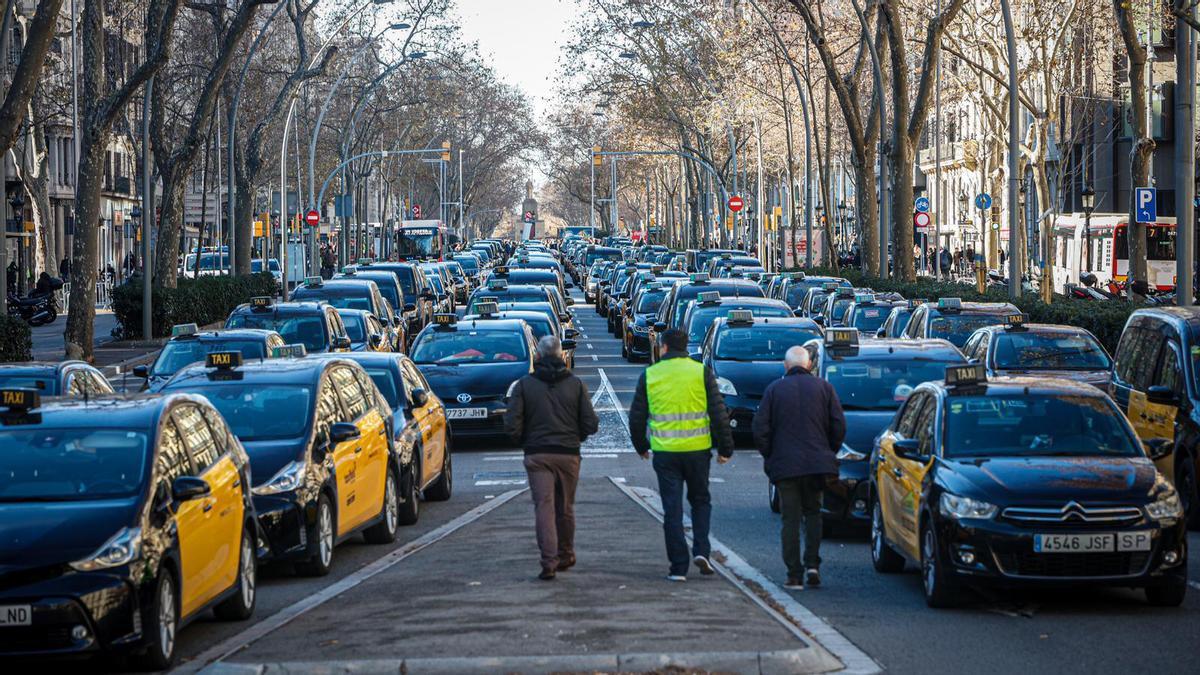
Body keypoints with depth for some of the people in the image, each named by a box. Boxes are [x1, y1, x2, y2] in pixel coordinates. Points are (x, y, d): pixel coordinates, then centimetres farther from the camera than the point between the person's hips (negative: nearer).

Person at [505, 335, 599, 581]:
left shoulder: (524, 385, -2)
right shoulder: (576, 384, 1)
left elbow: (512, 425, -8)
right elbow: (591, 424, -2)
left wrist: (524, 442, 11)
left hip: (537, 455, -1)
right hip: (568, 454, 2)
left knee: (544, 507, -5)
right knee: (565, 507, 15)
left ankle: (549, 561, -17)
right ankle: (565, 556, 28)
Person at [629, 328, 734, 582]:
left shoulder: (649, 375, 1)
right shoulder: (701, 372, -1)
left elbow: (637, 417, 7)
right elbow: (719, 413, -3)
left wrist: (641, 446, 23)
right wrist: (725, 448, 6)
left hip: (664, 452, 0)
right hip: (697, 449, 0)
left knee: (672, 509, 5)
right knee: (700, 500, 19)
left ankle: (678, 567, 3)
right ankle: (701, 551, 2)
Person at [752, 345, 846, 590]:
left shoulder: (774, 389, 0)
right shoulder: (823, 387, 2)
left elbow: (759, 429, -3)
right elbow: (839, 426, 1)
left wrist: (769, 456, 10)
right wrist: (829, 453, 15)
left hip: (784, 465, -1)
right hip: (817, 463, 1)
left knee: (791, 519, 3)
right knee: (813, 513, 16)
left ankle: (794, 574, -1)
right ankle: (812, 565, 2)